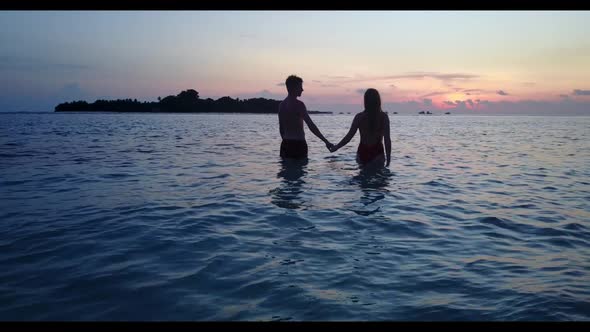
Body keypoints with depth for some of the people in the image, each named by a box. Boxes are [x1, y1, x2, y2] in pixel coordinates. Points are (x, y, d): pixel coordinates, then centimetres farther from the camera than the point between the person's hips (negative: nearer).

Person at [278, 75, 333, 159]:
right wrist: (326, 141, -19)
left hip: (286, 144, 7)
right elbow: (311, 125, -20)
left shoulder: (281, 104, 9)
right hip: (298, 144, -7)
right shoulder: (298, 104, -13)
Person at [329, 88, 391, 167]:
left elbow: (349, 136, -2)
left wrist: (336, 147, 12)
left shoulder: (359, 117, -4)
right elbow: (387, 139, -10)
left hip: (362, 153, 2)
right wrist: (388, 157, -2)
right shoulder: (383, 116, -6)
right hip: (377, 153, -2)